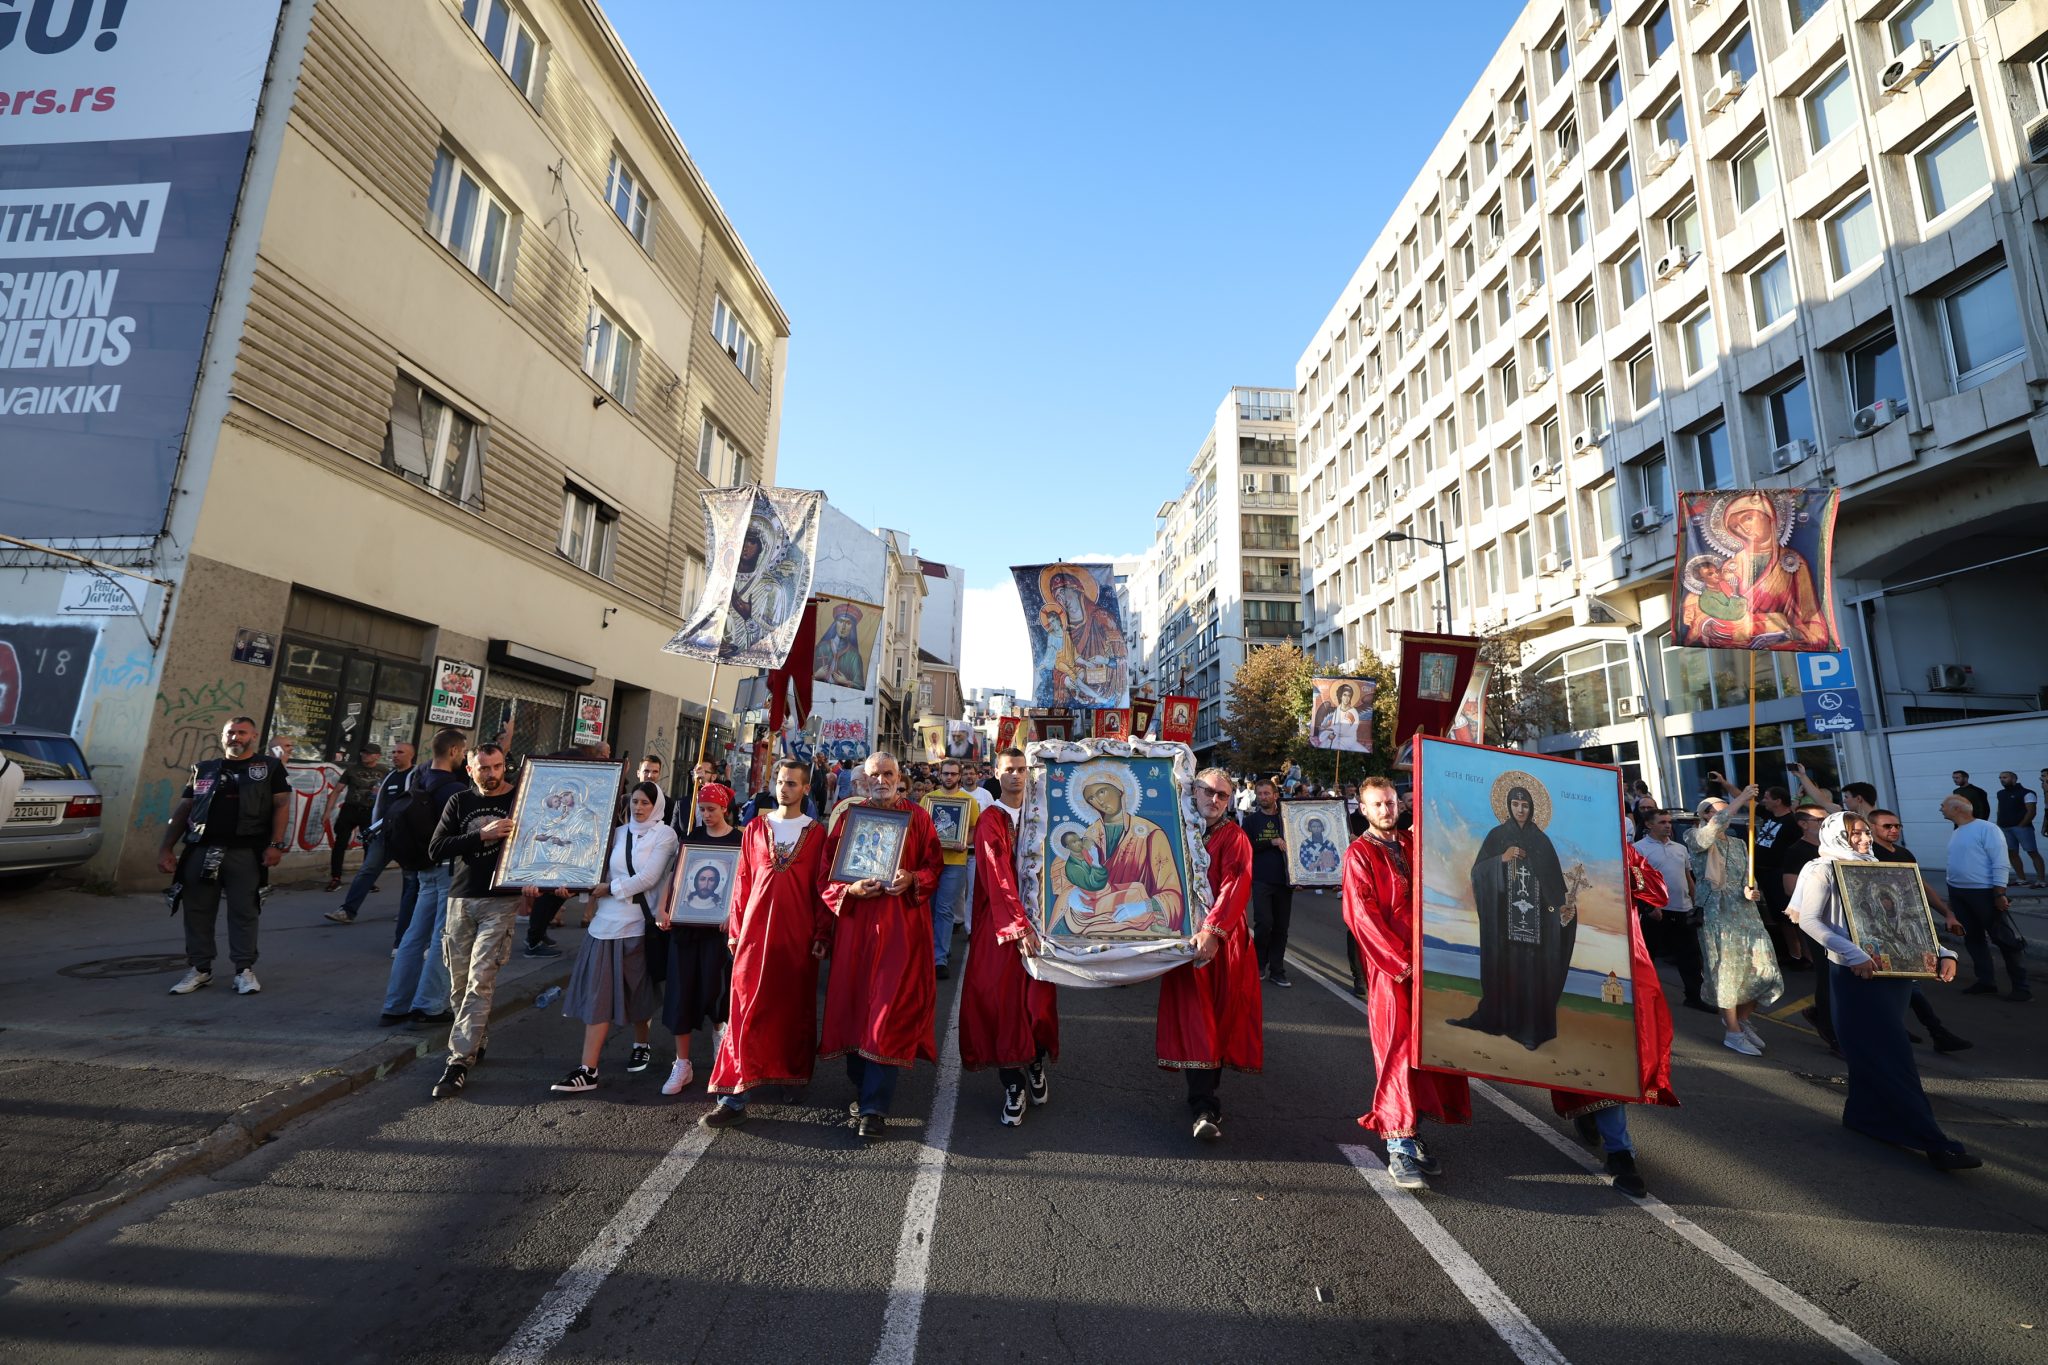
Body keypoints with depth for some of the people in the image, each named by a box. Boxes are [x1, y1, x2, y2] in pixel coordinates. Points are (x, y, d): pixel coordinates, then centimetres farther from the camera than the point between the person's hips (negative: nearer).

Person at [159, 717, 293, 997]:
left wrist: (275, 844, -11)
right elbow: (182, 811, 16)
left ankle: (245, 970, 6)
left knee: (243, 912, 0)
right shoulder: (203, 769, 16)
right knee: (197, 911, 7)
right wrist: (166, 848, 7)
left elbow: (282, 805, -1)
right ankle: (199, 969, 19)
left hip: (246, 852, -3)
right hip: (200, 851, 4)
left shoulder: (270, 767, 6)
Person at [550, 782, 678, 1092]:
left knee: (637, 989, 8)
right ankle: (588, 1070, 0)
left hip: (639, 922, -3)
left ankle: (641, 1045, 31)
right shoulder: (618, 833, 12)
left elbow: (648, 878, -10)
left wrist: (611, 888, -7)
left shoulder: (664, 834, -1)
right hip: (608, 920, 3)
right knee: (598, 991, -2)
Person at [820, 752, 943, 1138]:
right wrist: (851, 888, -13)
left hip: (903, 923, -2)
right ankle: (863, 1088, 24)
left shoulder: (917, 817, 6)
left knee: (891, 1009, -7)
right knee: (855, 1003, 6)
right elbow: (828, 870, 5)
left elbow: (934, 865, 4)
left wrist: (912, 879, -15)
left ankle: (874, 1106, -3)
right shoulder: (850, 816, 8)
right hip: (856, 921, 2)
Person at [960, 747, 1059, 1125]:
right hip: (1001, 922, -3)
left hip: (1035, 915, 3)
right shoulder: (990, 822, -6)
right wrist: (1019, 925, -23)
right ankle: (1013, 1086, 11)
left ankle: (1036, 1064, 27)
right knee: (1003, 999, -1)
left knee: (1039, 997, 4)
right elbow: (998, 878, -15)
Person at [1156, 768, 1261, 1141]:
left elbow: (1236, 884, -13)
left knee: (1219, 1018, 5)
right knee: (1194, 1021, -2)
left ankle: (1205, 1100, 19)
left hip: (1225, 939, -1)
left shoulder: (1234, 838, 0)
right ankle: (1206, 1108, 2)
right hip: (1184, 937, 1)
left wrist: (1213, 929, -25)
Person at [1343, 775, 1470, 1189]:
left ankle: (1410, 1133, 19)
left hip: (1426, 958, 5)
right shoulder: (1359, 854, -3)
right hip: (1390, 967, -5)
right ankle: (1399, 1149, 2)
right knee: (1397, 1050, -4)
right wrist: (1402, 962, -14)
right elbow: (1363, 916, -10)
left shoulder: (1412, 844, 13)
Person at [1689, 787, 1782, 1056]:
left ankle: (1741, 1018, 25)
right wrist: (1741, 799, -22)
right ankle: (1733, 1033, 7)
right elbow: (1714, 827, -25)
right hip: (1716, 914, -6)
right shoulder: (1698, 839, -3)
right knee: (1727, 970, -3)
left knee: (1762, 968, 2)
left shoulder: (1739, 844, 16)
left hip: (1745, 912, 6)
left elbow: (1748, 878, 17)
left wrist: (1750, 891, -7)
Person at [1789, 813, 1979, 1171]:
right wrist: (1854, 955, -23)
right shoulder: (1824, 870, -6)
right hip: (1857, 974, -7)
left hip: (1895, 969, 7)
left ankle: (1864, 1115, 26)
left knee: (1874, 1052, 13)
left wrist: (1943, 953, 1)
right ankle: (1934, 1142, -5)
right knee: (1890, 1055, -5)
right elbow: (1808, 920, -15)